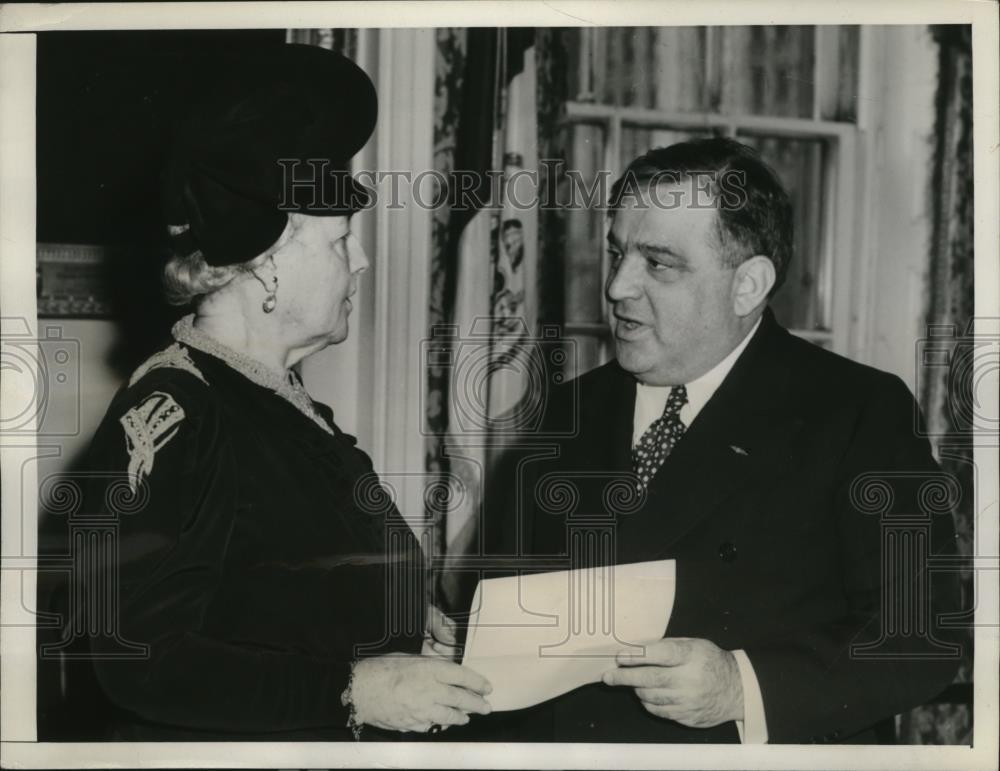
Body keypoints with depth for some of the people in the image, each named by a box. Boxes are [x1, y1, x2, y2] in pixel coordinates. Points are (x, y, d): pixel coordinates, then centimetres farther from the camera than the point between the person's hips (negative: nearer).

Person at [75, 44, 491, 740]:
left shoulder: (283, 397, 6)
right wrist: (351, 690, -26)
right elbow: (140, 658, -23)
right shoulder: (165, 415, -20)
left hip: (335, 738, 8)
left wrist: (403, 622, 0)